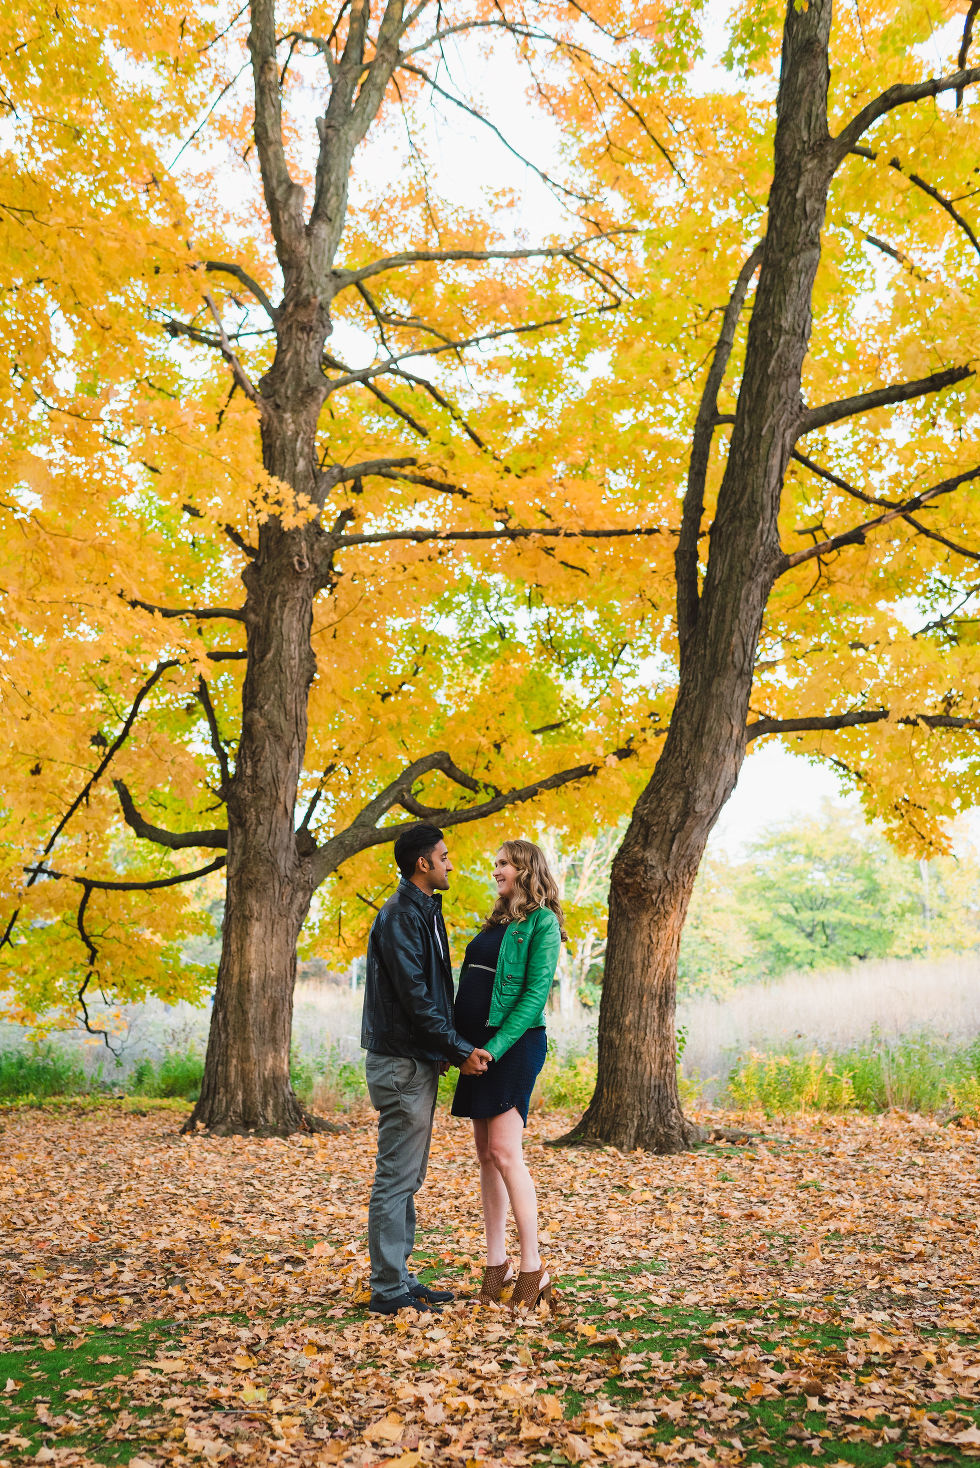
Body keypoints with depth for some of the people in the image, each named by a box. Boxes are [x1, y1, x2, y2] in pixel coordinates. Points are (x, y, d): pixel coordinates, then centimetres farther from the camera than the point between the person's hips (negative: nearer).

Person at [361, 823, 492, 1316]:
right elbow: (415, 997, -21)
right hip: (401, 1062, -10)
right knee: (396, 1177, -4)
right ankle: (388, 1290, 3)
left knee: (407, 1178, 14)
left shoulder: (424, 911, 17)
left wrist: (449, 1049, 10)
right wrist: (460, 1050, -17)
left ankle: (398, 1279, 23)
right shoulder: (400, 915, -16)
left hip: (419, 1062, 10)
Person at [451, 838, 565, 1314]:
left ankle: (534, 1271, -6)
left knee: (504, 1150, -13)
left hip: (515, 1042, -8)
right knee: (485, 1153, 8)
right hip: (479, 1045, 8)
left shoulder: (542, 922, -7)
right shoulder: (496, 922, 18)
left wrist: (496, 1047, -19)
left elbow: (536, 993, -14)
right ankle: (496, 1263, 15)